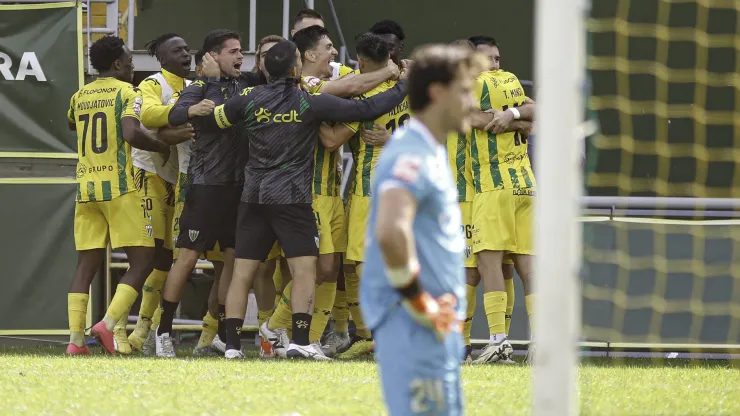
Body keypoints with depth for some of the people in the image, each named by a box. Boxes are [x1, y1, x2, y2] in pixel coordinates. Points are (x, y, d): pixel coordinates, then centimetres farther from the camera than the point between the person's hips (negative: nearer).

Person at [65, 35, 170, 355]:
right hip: (119, 186, -6)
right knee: (142, 260, -1)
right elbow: (132, 134, -19)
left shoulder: (80, 96, 14)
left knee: (86, 265, 7)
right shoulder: (126, 93, -4)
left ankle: (75, 338, 0)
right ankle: (109, 324, -16)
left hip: (85, 188, 6)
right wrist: (162, 147, -3)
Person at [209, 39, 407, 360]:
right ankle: (300, 340, -16)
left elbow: (213, 117, 16)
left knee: (242, 272, 6)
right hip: (292, 199, -4)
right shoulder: (309, 102, -8)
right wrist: (402, 87, 3)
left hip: (253, 197, 4)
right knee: (304, 270, -4)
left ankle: (232, 344, 3)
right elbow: (364, 110, -8)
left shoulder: (250, 100, 2)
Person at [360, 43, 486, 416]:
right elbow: (390, 232, -33)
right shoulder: (411, 157, -16)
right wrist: (415, 299, -23)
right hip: (414, 328, -10)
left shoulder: (432, 155, 17)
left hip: (438, 326, 10)